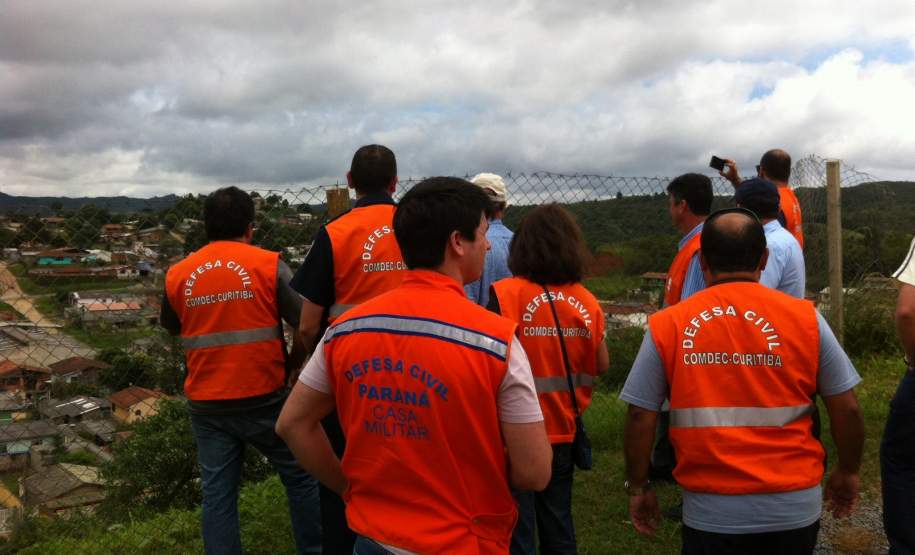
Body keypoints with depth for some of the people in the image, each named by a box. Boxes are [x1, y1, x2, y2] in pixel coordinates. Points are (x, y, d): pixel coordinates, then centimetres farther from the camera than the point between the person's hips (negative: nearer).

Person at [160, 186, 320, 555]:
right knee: (300, 478, 14)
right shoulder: (268, 264, -9)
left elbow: (173, 329, 17)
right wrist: (290, 365, 4)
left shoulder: (177, 275, 2)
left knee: (217, 494, 11)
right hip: (263, 399, -3)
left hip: (206, 404, 3)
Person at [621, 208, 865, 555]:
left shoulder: (667, 326, -7)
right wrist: (847, 472, 17)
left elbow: (640, 417, -5)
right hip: (794, 508, 2)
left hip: (711, 512, -1)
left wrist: (639, 488, 7)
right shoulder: (805, 318, -5)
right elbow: (847, 410, 0)